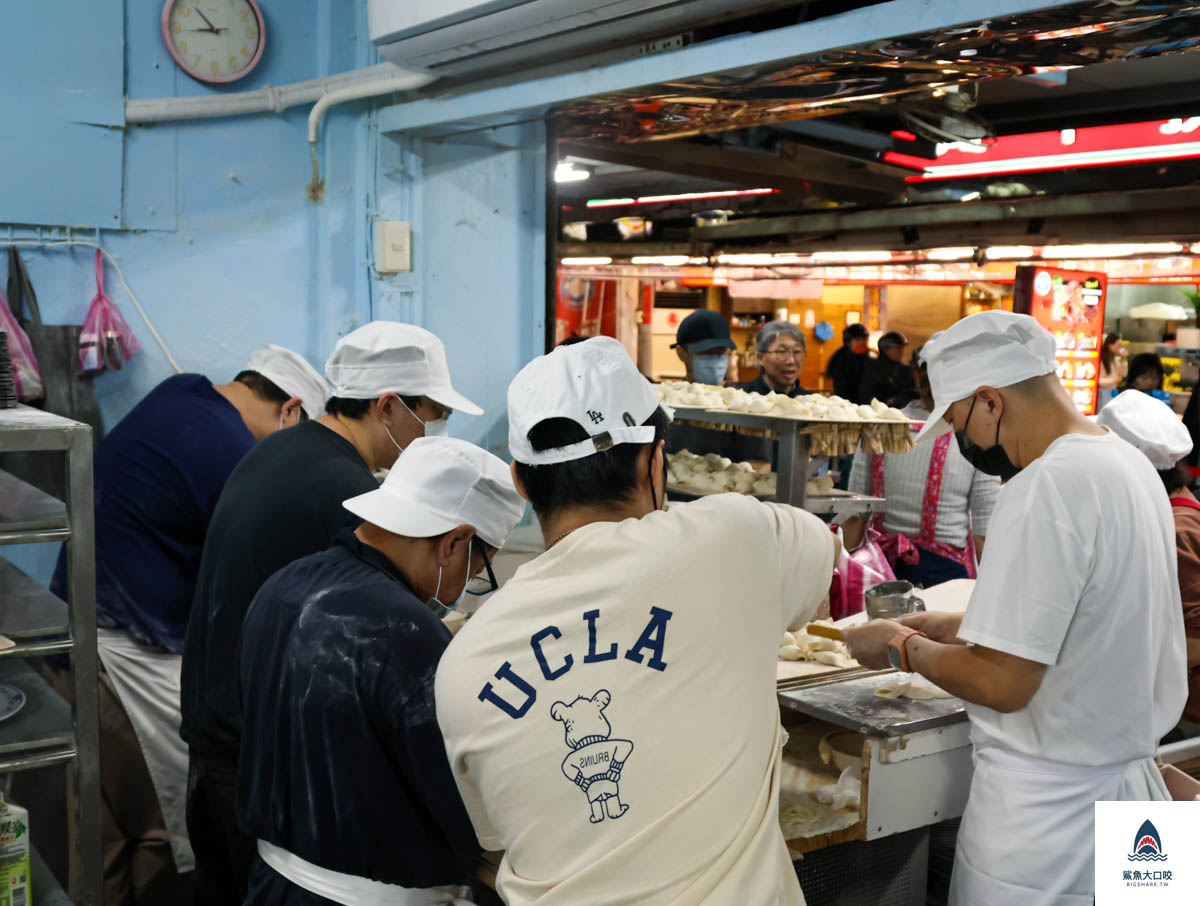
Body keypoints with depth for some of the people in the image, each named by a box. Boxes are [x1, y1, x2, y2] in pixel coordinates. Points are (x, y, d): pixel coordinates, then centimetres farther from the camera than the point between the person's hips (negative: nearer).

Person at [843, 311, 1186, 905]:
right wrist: (931, 627, 12)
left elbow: (1000, 682, -23)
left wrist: (902, 648, -7)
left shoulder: (1045, 489, -23)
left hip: (1046, 807, -9)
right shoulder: (1128, 461, 6)